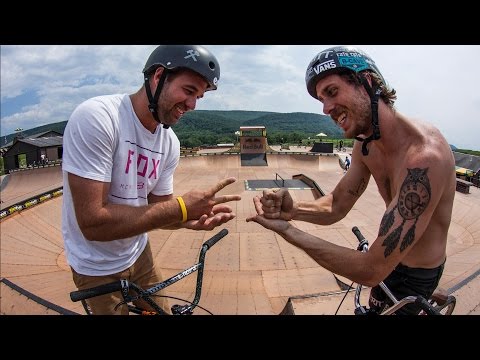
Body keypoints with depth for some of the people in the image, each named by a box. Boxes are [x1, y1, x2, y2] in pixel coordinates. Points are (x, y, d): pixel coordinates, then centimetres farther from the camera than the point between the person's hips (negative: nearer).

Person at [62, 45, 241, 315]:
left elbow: (157, 210, 0)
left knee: (160, 309, 20)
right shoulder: (96, 117, -27)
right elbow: (92, 223, -32)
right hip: (98, 269, -5)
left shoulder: (170, 143, -7)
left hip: (138, 252, 6)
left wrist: (191, 220, -21)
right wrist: (181, 207, -31)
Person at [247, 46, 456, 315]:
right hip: (389, 257, 7)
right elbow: (336, 206, -5)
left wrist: (287, 231, -32)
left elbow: (371, 271, -37)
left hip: (417, 273, -6)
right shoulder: (365, 145, -10)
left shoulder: (424, 155, -37)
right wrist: (292, 209, -26)